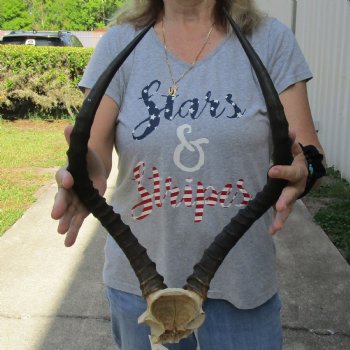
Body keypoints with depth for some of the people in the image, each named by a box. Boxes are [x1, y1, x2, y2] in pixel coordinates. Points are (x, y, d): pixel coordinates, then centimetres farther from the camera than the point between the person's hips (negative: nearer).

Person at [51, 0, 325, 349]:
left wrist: (301, 171, -29)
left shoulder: (271, 40, -3)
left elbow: (310, 151, -6)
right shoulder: (119, 43, -2)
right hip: (139, 277, 1)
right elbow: (92, 147, -9)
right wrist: (86, 171, -33)